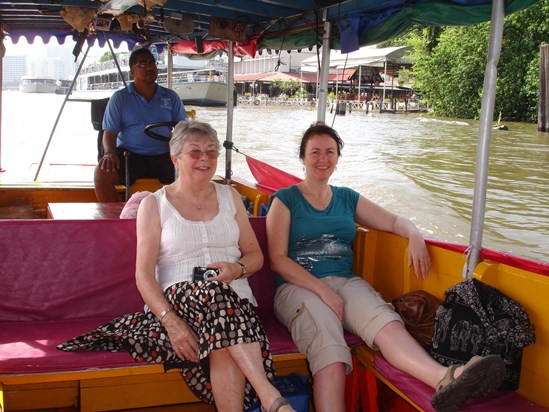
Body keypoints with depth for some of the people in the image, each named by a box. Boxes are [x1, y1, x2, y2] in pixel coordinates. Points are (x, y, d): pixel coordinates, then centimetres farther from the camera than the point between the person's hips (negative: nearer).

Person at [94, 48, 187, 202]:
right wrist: (110, 153, -18)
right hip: (129, 156, -1)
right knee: (102, 174, -29)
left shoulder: (171, 97, 15)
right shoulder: (119, 98, 10)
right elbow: (110, 132, 4)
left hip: (164, 157, 1)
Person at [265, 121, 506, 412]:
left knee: (387, 323, -32)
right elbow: (277, 259, -1)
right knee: (329, 352, -35)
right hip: (298, 287, -3)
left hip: (346, 282, 3)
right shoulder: (285, 200, 9)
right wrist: (322, 290, -13)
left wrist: (414, 235, -5)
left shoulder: (348, 198, 22)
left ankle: (445, 379, -57)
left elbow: (394, 221, 21)